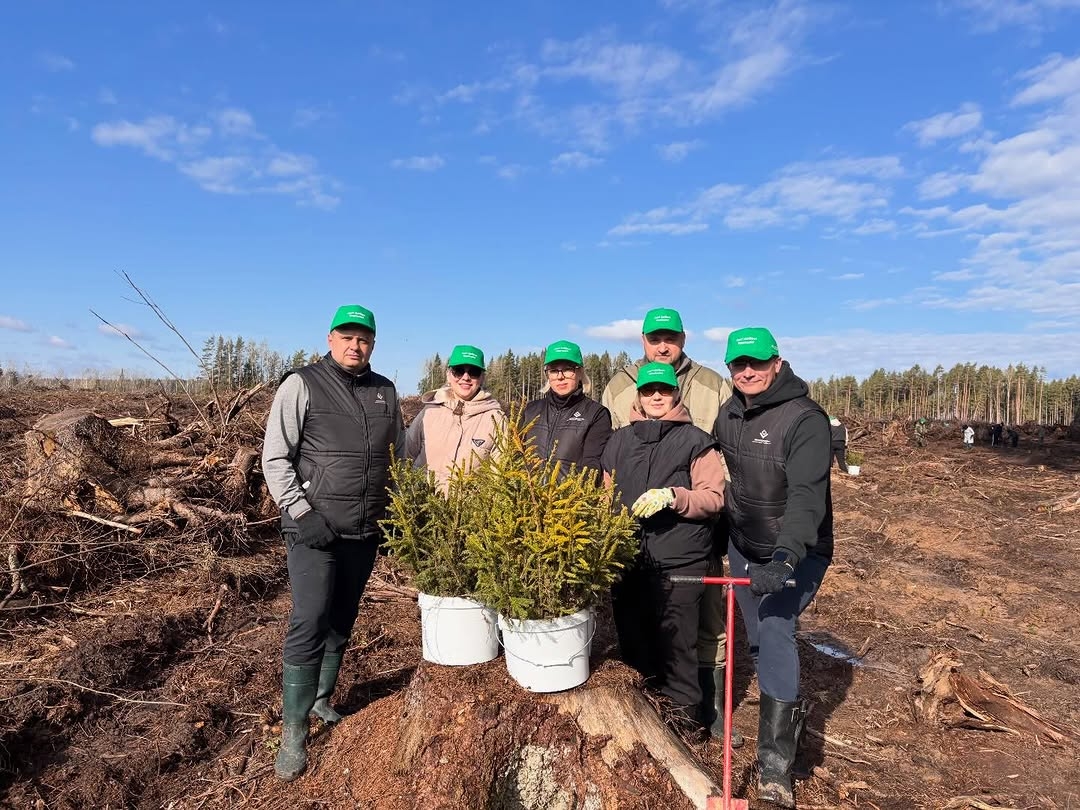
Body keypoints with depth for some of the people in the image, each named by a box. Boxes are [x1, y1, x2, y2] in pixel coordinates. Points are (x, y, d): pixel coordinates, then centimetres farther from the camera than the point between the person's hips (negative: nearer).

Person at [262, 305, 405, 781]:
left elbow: (405, 449, 19)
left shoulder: (385, 391, 8)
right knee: (309, 624, -6)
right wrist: (301, 513, -14)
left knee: (342, 621, 15)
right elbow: (275, 457, -7)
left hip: (366, 530, 5)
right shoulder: (302, 385, -6)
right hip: (316, 527, -5)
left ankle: (320, 700, 33)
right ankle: (293, 733, 7)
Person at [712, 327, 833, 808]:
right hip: (743, 548, 7)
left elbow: (807, 497, -34)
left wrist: (785, 557, -46)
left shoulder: (806, 420, -22)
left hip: (797, 553, -6)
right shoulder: (727, 415, 0)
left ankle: (775, 767, -16)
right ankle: (789, 713, 44)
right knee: (759, 642, 17)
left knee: (775, 630, -23)